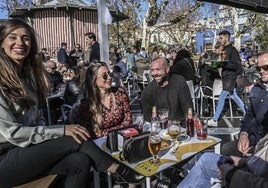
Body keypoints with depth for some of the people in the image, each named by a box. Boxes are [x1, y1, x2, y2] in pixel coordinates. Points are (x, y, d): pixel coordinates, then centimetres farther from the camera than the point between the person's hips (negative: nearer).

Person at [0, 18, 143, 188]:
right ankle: (119, 170, -1)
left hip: (27, 148, 6)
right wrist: (62, 130, -21)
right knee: (77, 140, -21)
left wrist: (47, 139, -9)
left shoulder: (29, 74, 9)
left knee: (80, 161, -21)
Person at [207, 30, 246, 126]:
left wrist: (224, 64, -23)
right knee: (233, 96, 17)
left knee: (222, 98, -8)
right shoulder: (224, 49, 13)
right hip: (226, 77, 9)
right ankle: (246, 113, 32)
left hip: (230, 77, -9)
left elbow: (237, 65, -18)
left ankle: (214, 120, -4)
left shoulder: (232, 50, -13)